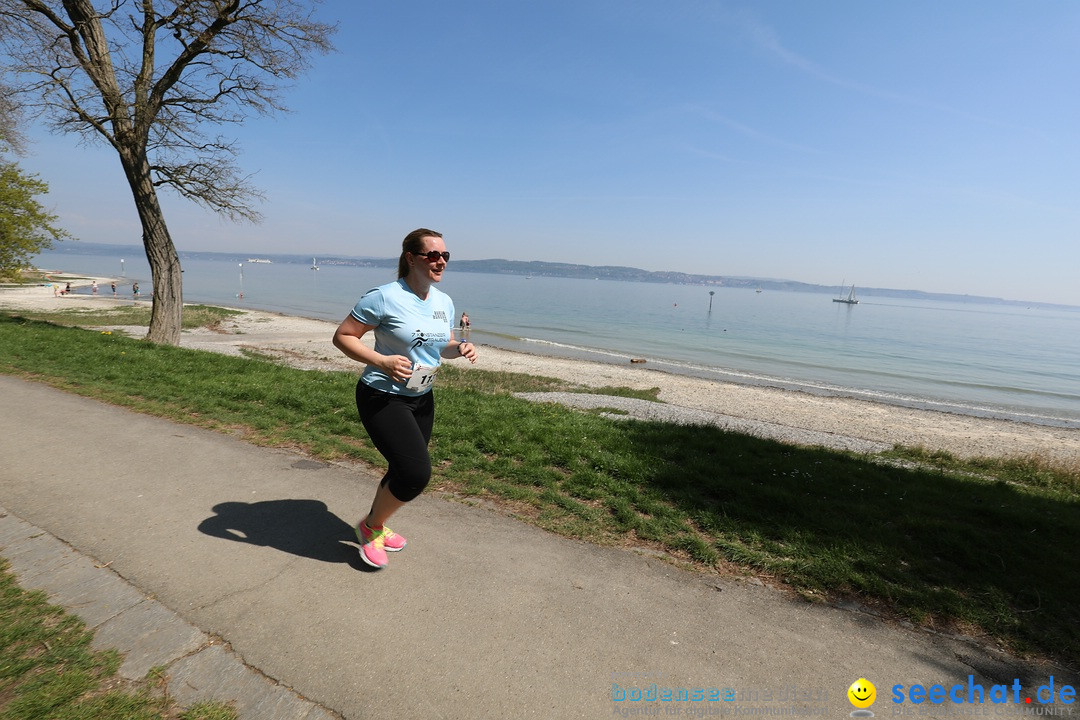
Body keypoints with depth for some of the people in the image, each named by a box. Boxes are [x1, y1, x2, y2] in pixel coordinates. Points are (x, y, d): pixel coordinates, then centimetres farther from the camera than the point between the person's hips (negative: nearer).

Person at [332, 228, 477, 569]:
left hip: (422, 399, 8)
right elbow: (342, 336, -13)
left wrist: (460, 348, -7)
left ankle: (377, 526, 46)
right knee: (416, 473, -16)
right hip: (382, 398, -8)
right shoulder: (385, 297, -18)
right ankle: (370, 527, 14)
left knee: (404, 472, 18)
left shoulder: (444, 301, 4)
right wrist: (382, 361, -26)